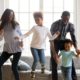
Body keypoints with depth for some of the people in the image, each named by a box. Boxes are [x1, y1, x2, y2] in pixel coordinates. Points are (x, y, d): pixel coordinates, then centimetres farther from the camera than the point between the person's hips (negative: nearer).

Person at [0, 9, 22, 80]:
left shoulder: (16, 24, -1)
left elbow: (20, 34, 8)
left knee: (14, 67, -7)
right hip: (7, 48, 3)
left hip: (16, 49, -3)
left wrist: (21, 41, -10)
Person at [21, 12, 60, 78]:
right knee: (36, 59, -17)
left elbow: (51, 38, 3)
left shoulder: (46, 29, 4)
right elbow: (27, 34, -1)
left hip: (41, 47, 2)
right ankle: (33, 71, 8)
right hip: (34, 47, -1)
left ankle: (43, 66, 27)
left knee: (42, 61, -11)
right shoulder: (34, 27, -1)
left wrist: (56, 35, -14)